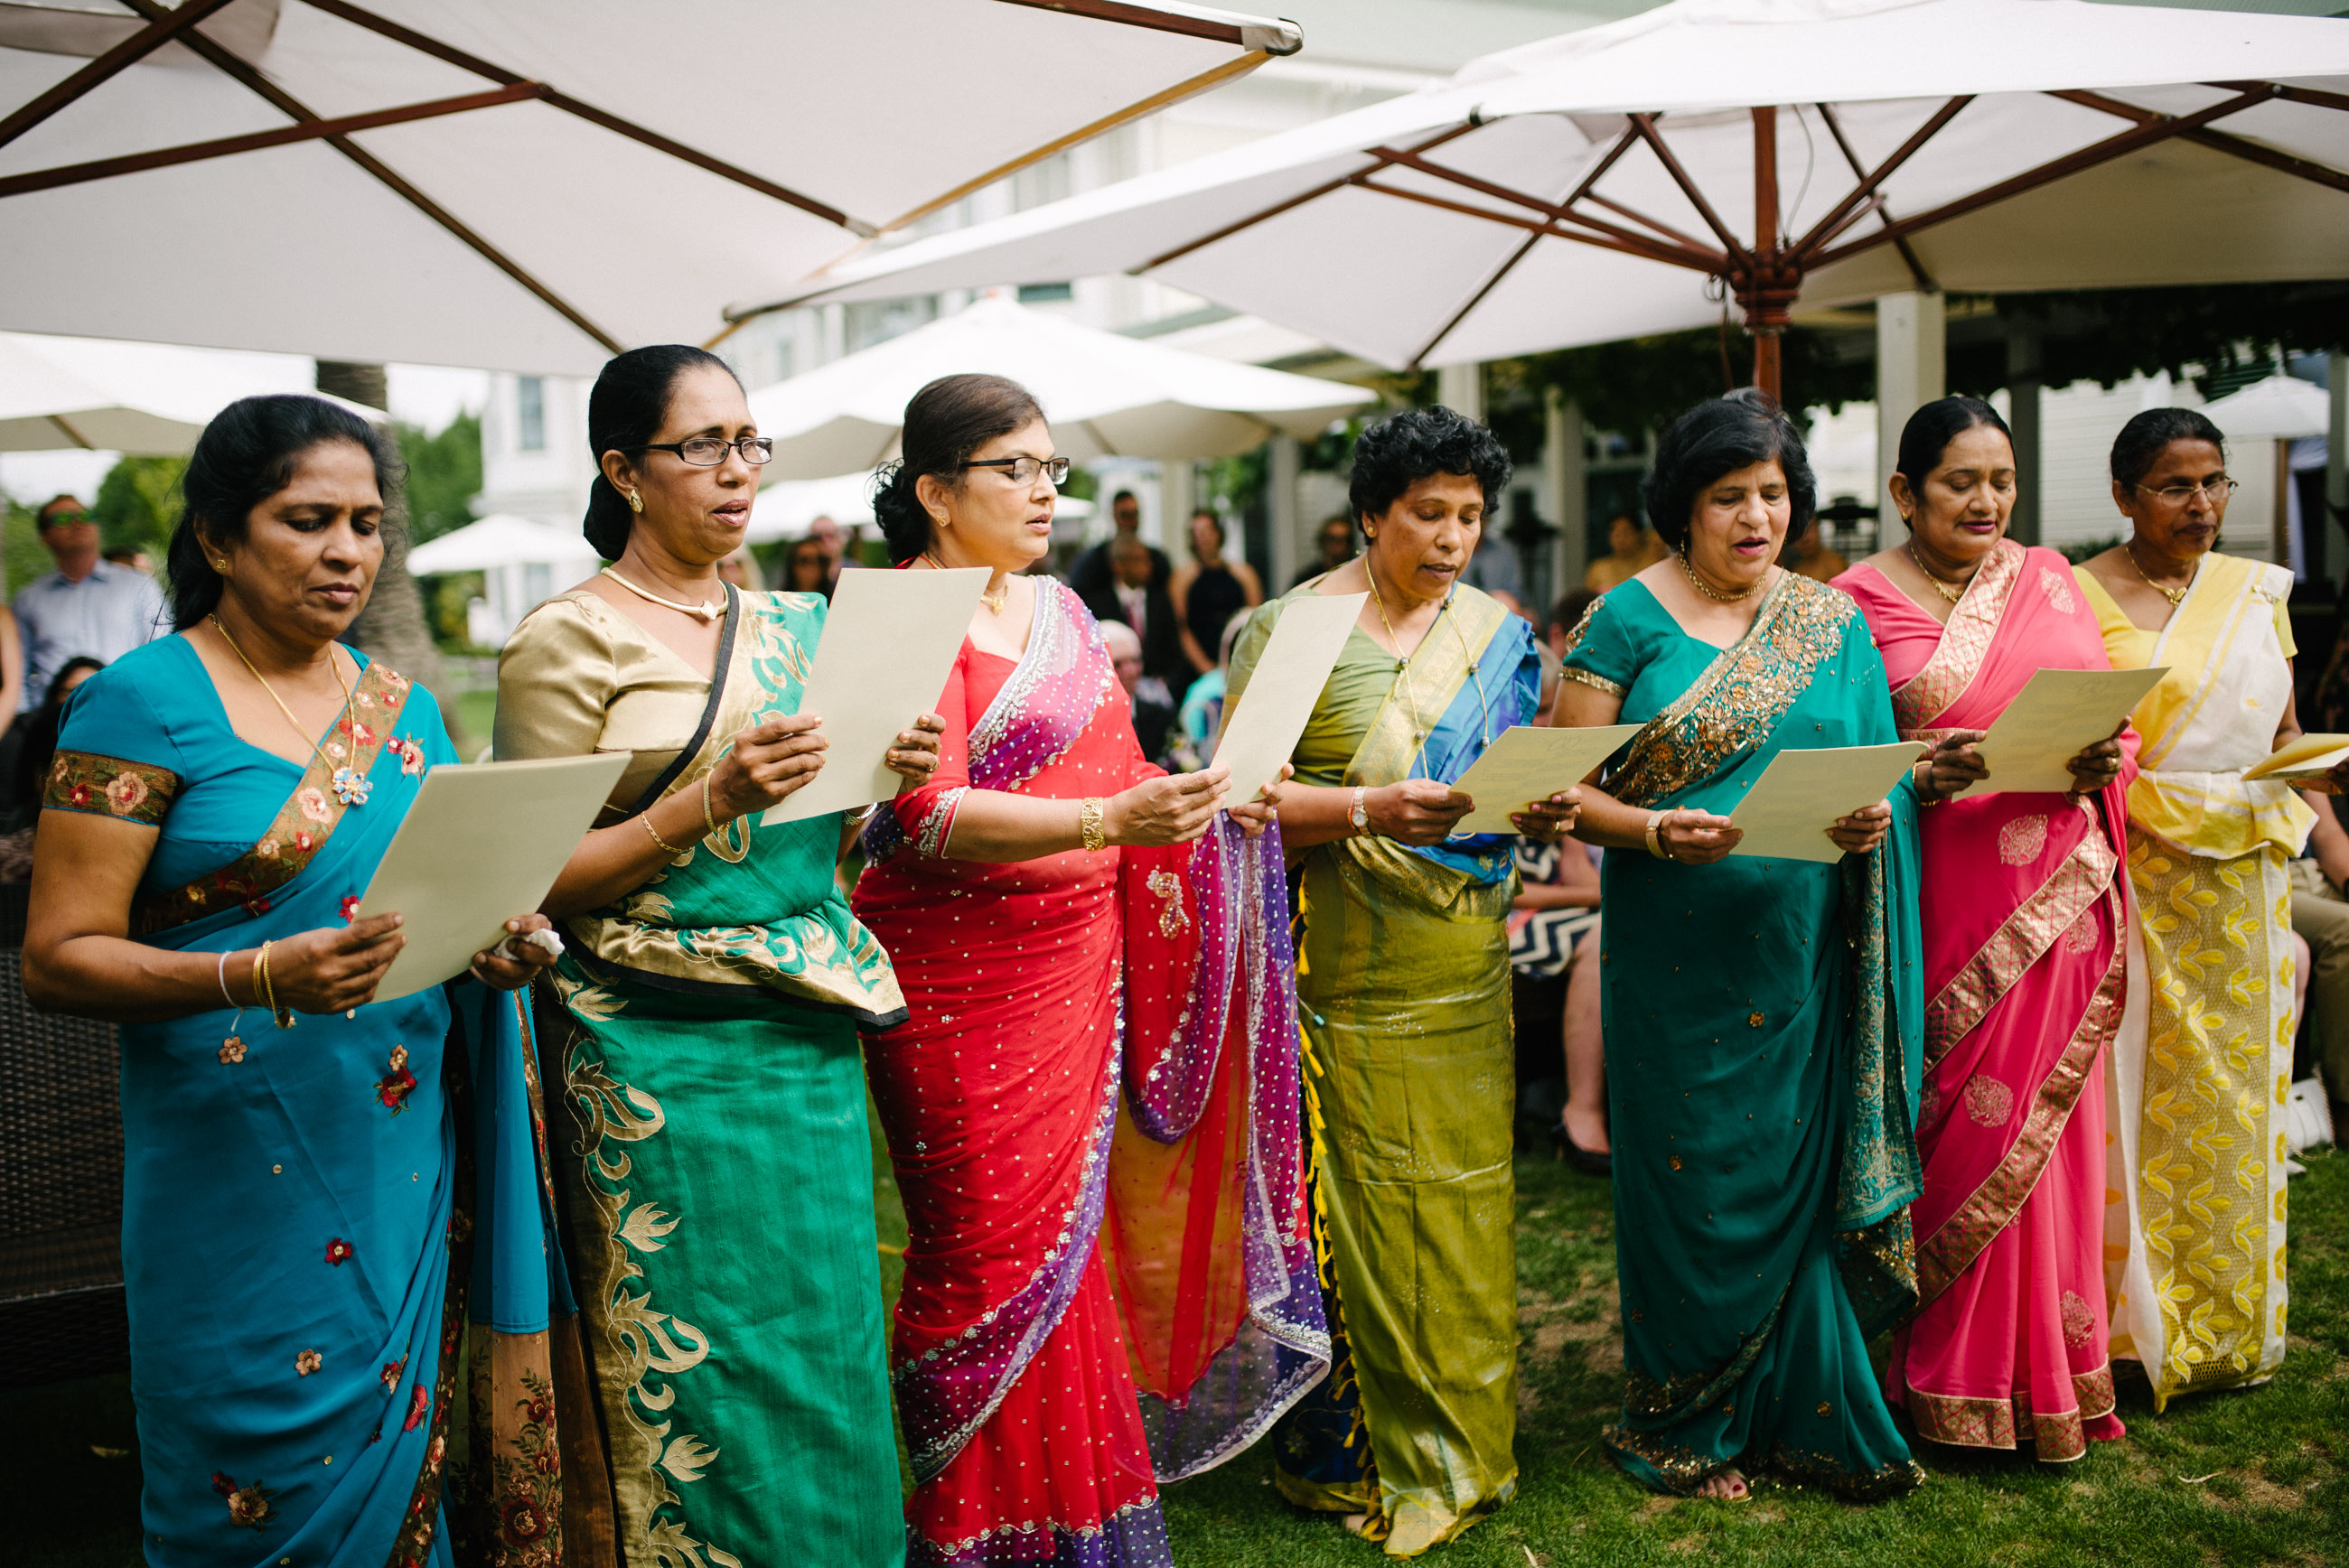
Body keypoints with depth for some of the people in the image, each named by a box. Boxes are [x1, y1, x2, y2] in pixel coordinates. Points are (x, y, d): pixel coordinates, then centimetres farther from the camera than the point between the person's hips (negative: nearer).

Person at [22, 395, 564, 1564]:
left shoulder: (404, 707, 11)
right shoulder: (144, 702, -6)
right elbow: (59, 958, -11)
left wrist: (498, 944, -3)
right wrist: (259, 975, -25)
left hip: (407, 1169, 5)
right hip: (241, 1182, -4)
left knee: (398, 1467, 10)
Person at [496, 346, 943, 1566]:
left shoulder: (790, 626, 12)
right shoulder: (567, 639, -6)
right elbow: (542, 881, -10)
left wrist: (884, 781, -2)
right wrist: (713, 798, -21)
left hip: (812, 1036, 6)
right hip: (665, 1050, -5)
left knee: (822, 1342, 12)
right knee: (696, 1363, 3)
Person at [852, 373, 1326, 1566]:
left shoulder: (1059, 609, 14)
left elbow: (1114, 768, 18)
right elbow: (928, 815, -20)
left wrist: (1212, 796, -1)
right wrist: (1106, 821, -30)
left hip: (1080, 964, 7)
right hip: (961, 983, -7)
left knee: (1069, 1230, 12)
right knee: (993, 1256, 0)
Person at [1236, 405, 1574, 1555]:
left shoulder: (1496, 631, 11)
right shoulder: (1292, 629, -4)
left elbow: (1517, 769, 14)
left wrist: (1542, 812, -9)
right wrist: (1366, 810, -24)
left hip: (1464, 971, 4)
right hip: (1344, 974, -4)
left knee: (1460, 1198, 8)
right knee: (1350, 1201, -1)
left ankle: (1457, 1444, 23)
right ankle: (1350, 1457, 13)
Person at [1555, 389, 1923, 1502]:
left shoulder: (1833, 622, 10)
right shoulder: (1629, 619, -2)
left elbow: (1878, 773, 12)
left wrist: (1873, 819, -10)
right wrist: (1654, 832, -22)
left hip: (1806, 952, 3)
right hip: (1677, 955, -3)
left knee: (1799, 1176, 8)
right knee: (1692, 1185, 4)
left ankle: (1799, 1416, 25)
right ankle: (1688, 1423, 22)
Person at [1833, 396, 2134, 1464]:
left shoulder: (2047, 579, 13)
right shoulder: (1858, 601, 1)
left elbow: (2112, 717, 12)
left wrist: (2104, 762, -10)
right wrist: (1915, 775, -21)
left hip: (2055, 892, 3)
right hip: (1938, 889, -3)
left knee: (2037, 1121, 8)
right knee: (1950, 1122, 0)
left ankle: (2043, 1368, 22)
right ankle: (1947, 1381, 13)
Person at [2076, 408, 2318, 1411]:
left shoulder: (2256, 590, 12)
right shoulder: (2079, 596, -2)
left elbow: (2286, 729, 15)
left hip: (2241, 872, 4)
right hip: (2132, 873, -4)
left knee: (2232, 1089, 8)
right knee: (2134, 1090, -3)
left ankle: (2226, 1321, 22)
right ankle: (2132, 1318, 11)